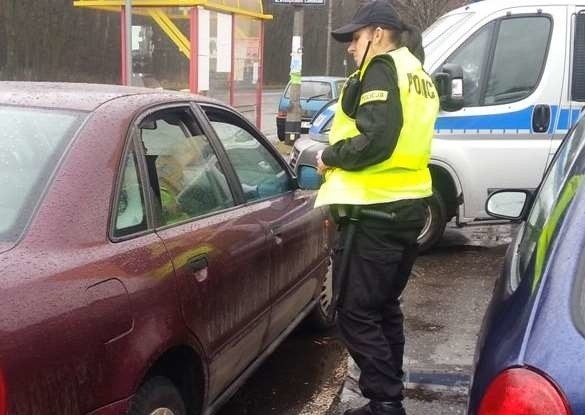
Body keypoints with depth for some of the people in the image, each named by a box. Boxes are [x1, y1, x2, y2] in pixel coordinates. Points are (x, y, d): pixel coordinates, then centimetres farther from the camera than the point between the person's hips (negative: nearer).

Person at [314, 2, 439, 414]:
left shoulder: (381, 71, -9)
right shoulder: (419, 76, 20)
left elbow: (374, 140, -22)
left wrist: (330, 156, -7)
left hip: (375, 211, -10)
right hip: (409, 205, 10)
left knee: (356, 313, -3)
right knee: (385, 307, 18)